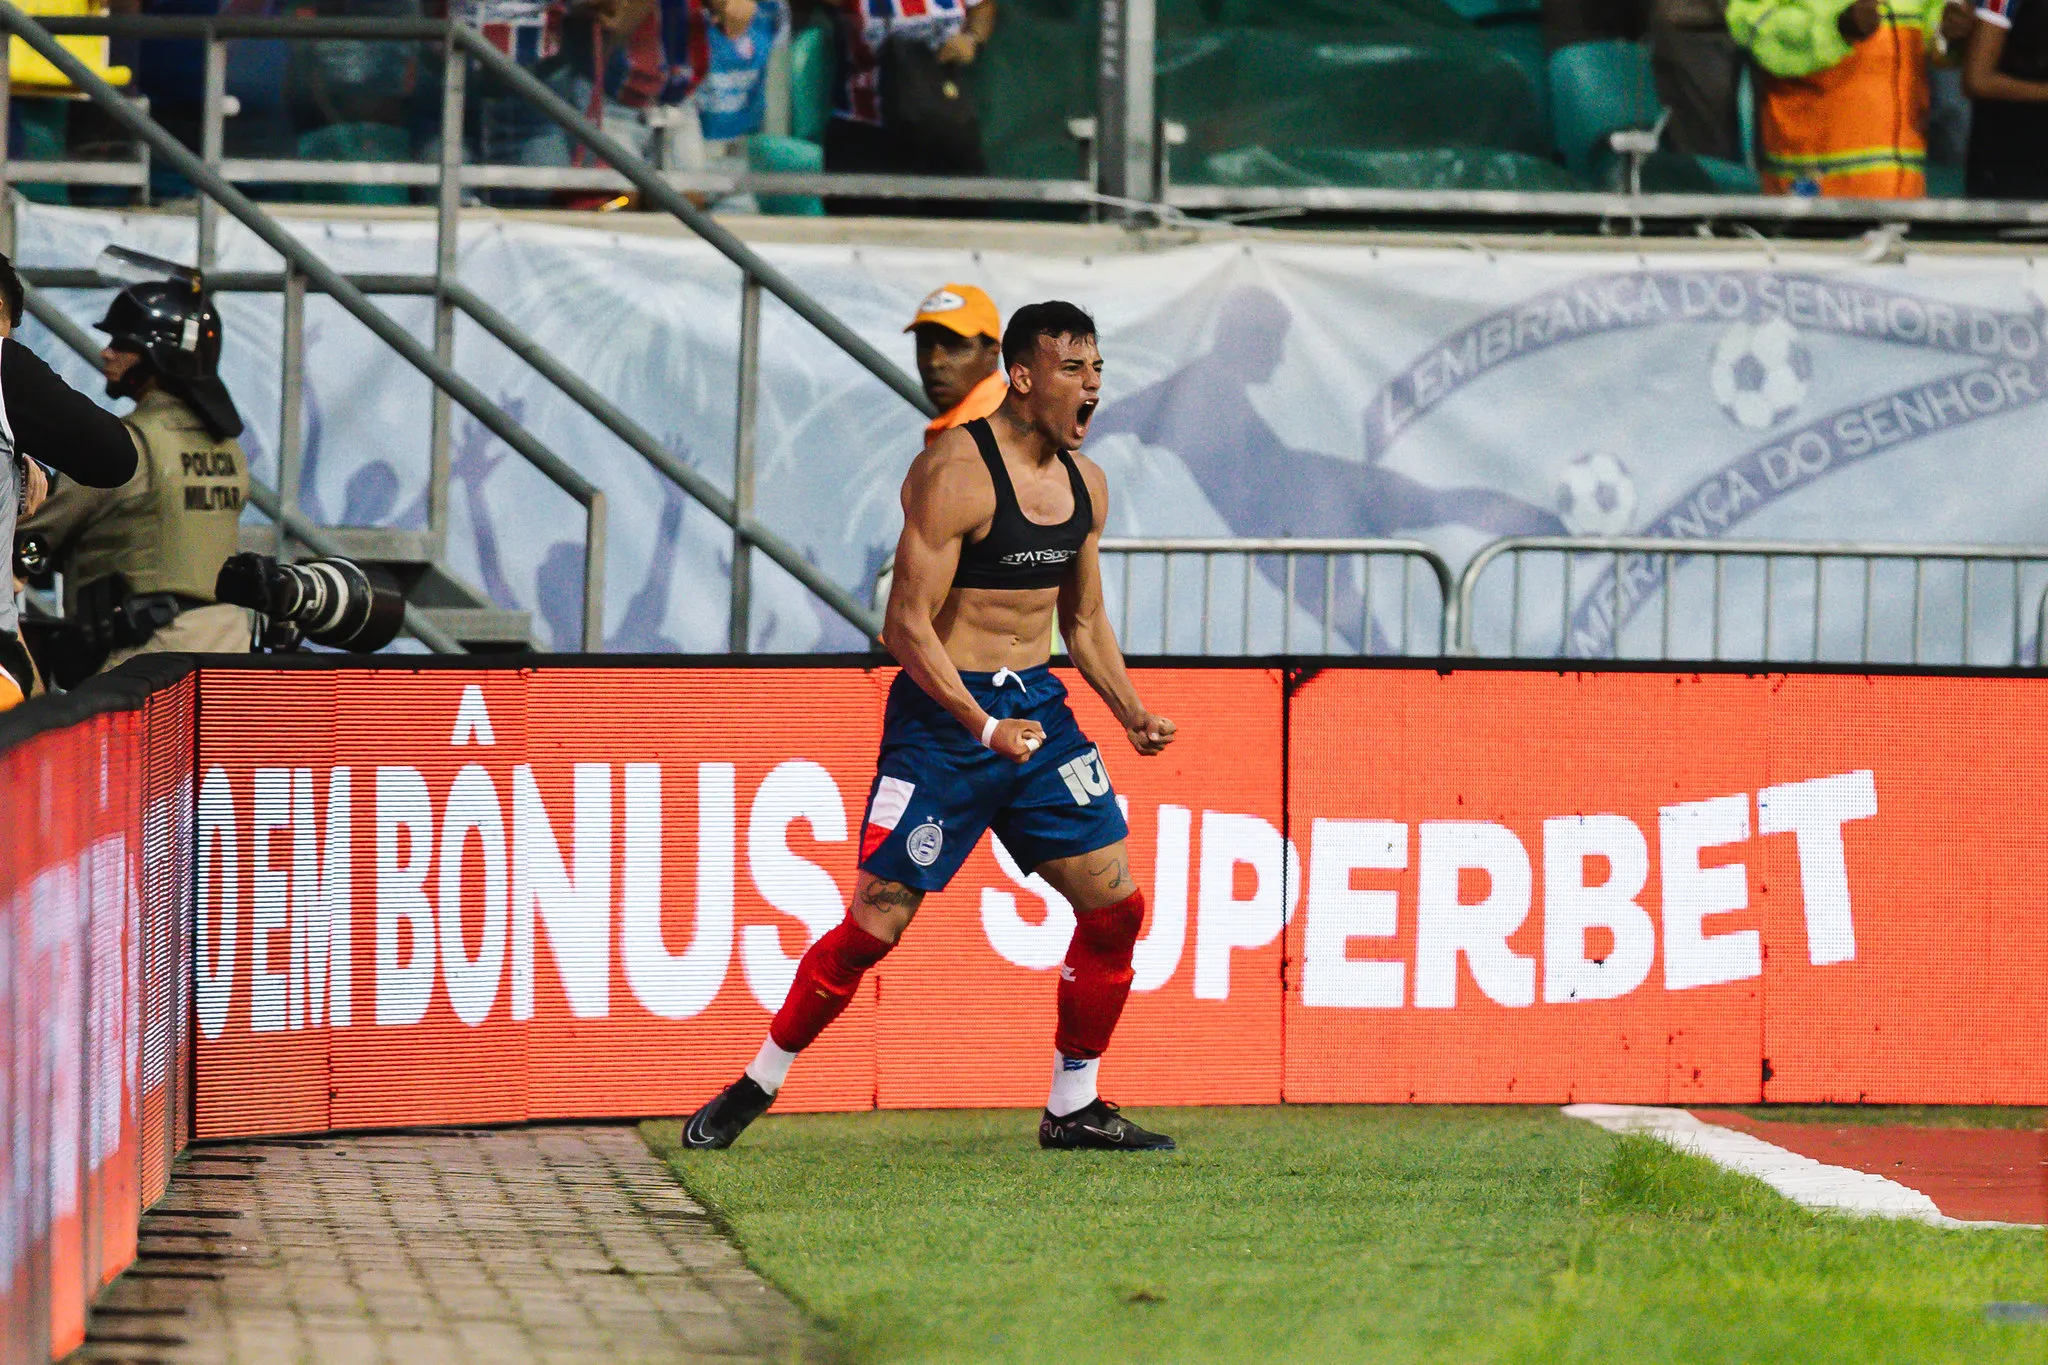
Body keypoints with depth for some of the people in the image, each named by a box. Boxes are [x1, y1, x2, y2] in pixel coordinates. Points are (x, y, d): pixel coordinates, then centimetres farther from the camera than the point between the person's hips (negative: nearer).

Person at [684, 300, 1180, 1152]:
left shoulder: (1085, 483, 9)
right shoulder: (955, 473, -15)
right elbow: (906, 625, -18)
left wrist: (1132, 713, 7)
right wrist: (984, 728, -25)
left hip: (1039, 704, 7)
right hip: (944, 714, -7)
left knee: (1116, 905, 1)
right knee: (876, 922, -7)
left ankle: (1073, 1108, 13)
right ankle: (758, 1085, 9)